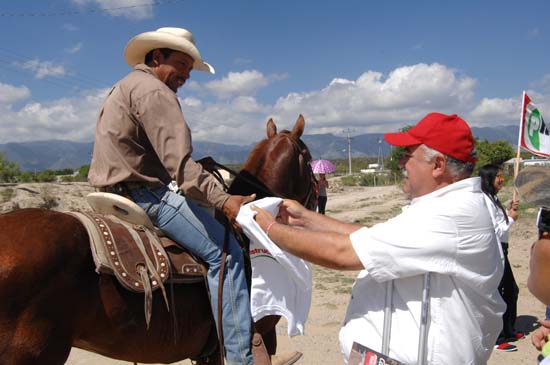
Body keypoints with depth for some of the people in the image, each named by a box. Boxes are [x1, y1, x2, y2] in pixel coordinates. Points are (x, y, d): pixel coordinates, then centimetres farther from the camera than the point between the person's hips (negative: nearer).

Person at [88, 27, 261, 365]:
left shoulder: (124, 88, 23)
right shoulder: (153, 90, -11)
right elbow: (178, 160, -24)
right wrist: (223, 199, -31)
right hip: (146, 195, -11)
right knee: (225, 251, -14)